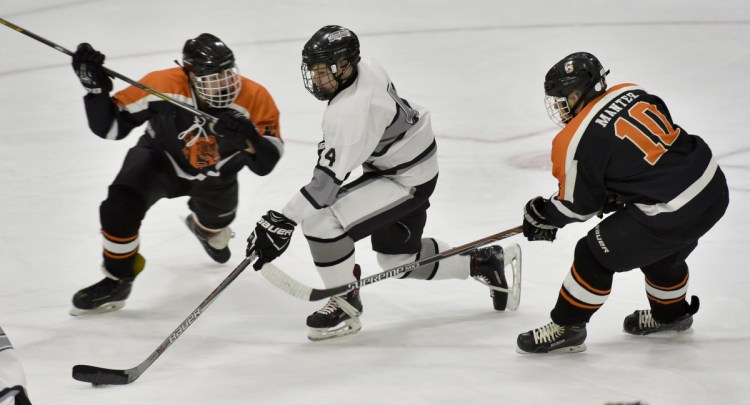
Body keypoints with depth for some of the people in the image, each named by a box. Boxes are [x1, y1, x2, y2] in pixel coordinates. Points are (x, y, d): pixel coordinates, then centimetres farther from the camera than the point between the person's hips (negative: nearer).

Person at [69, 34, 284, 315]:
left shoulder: (254, 99, -33)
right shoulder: (164, 86, -35)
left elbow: (266, 163, -30)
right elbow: (108, 127, -28)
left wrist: (249, 139, -52)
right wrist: (96, 87, -46)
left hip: (215, 173, 2)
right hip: (162, 156, -2)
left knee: (216, 221, 27)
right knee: (122, 205, -26)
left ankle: (205, 228, 68)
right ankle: (117, 281, -3)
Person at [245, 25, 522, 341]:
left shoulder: (352, 113, -33)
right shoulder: (363, 67, -7)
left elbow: (329, 179, -35)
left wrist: (283, 221, -35)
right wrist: (328, 146, 18)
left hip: (407, 181, -10)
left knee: (321, 219, -21)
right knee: (397, 257, 23)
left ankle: (346, 303, -3)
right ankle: (484, 263, 38)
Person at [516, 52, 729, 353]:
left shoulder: (578, 142, -13)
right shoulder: (631, 92, 6)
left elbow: (578, 205, -2)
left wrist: (543, 216, 18)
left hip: (672, 213, -8)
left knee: (595, 256, 6)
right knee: (661, 254, 33)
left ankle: (566, 328, 18)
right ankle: (671, 314, 55)